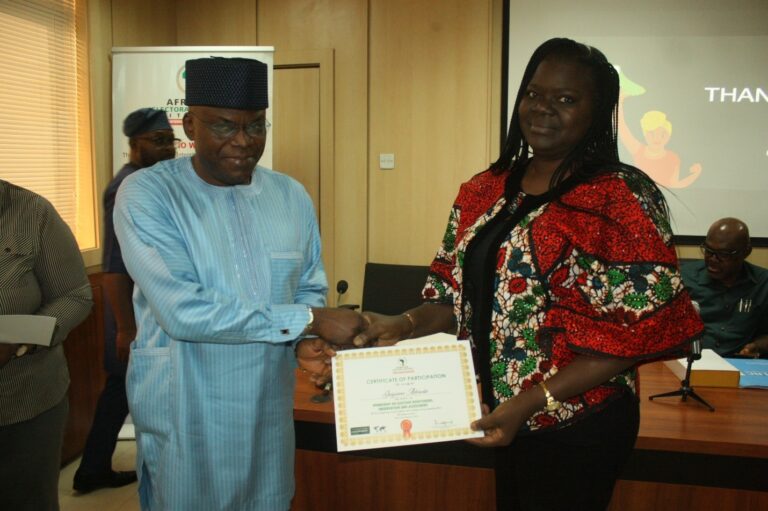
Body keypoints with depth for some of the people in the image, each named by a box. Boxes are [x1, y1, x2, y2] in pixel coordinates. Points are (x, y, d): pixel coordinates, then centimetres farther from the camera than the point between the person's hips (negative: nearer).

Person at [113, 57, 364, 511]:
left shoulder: (292, 196, 1)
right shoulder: (146, 195, -14)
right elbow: (182, 310, -24)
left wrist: (308, 343, -13)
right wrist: (309, 320, -23)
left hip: (270, 408, 5)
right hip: (184, 417, -4)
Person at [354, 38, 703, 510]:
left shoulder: (621, 198, -15)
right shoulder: (485, 192, 3)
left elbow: (633, 332, -18)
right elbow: (460, 295, 10)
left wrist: (531, 402, -23)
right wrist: (406, 325, -9)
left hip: (576, 423, -5)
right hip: (503, 416, 6)